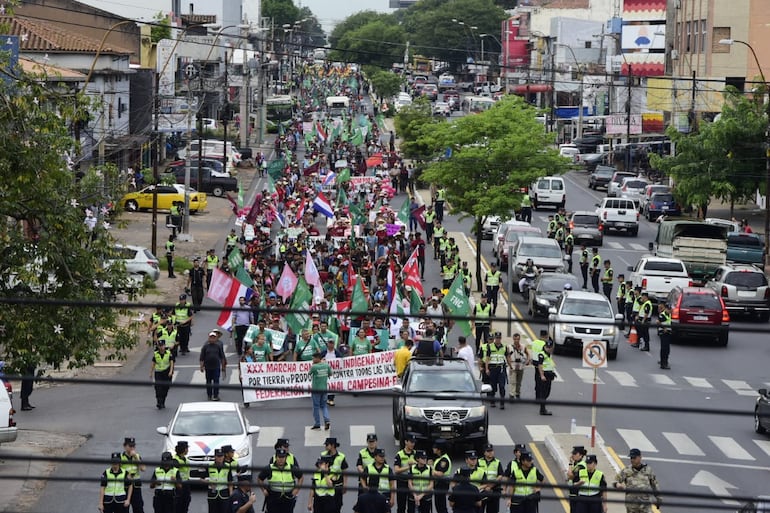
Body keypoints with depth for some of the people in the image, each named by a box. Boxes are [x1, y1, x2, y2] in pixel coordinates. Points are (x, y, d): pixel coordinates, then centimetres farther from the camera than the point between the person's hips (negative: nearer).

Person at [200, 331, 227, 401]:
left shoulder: (218, 346, 2)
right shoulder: (205, 346, 0)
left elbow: (222, 357, 8)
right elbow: (202, 358, 2)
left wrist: (223, 366, 8)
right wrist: (201, 366, -3)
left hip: (216, 367, -1)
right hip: (208, 367, 1)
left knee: (216, 381, -4)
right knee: (208, 381, 9)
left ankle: (216, 395, 2)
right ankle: (209, 395, 19)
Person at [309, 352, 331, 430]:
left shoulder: (314, 367, -16)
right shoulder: (326, 365, -1)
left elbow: (309, 373, 0)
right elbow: (330, 374, 11)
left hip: (316, 389, -5)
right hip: (324, 388, 5)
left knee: (316, 406, 5)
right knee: (324, 405, 14)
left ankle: (317, 424, 9)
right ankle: (327, 420, -6)